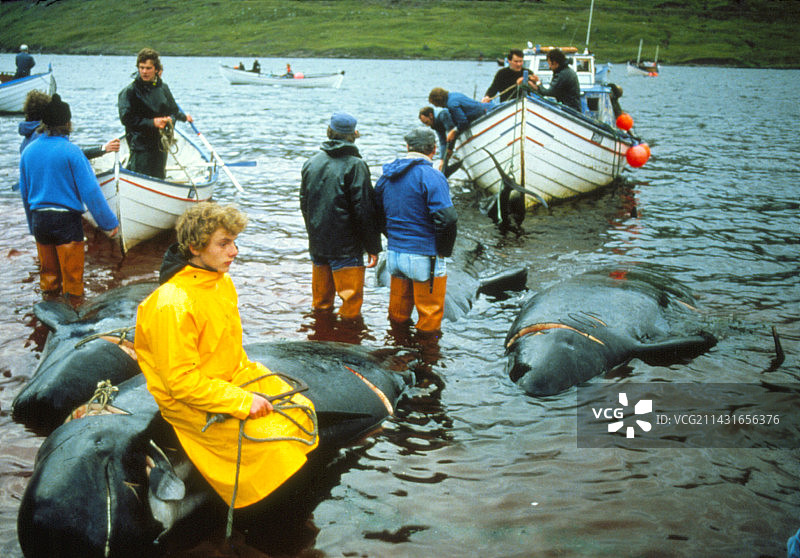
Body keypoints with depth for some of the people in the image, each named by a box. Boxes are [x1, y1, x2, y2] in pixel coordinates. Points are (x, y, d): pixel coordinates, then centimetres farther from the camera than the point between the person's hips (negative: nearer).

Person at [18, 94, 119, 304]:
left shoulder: (28, 151, 3)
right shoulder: (70, 151, -15)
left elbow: (24, 192, 11)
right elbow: (90, 190, -16)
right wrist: (109, 222, -11)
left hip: (38, 219, 5)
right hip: (66, 219, -5)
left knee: (47, 266, 20)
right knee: (71, 265, 9)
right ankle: (74, 296, 20)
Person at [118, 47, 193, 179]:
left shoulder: (163, 88, 7)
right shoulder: (130, 91, -6)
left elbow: (173, 111, 20)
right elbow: (126, 119, -14)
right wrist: (152, 122, -20)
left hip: (161, 144, 5)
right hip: (141, 147, -5)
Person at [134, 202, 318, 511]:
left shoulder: (223, 282, 4)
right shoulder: (172, 305, -26)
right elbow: (181, 380, -26)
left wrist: (247, 371, 3)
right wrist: (243, 401, -25)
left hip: (233, 378, 9)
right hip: (189, 402, -9)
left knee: (300, 410, -2)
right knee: (272, 439, -20)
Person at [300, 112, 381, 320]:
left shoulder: (311, 163, 6)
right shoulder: (355, 166, -13)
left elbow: (304, 205, 16)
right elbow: (365, 211, -15)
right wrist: (373, 247, -8)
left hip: (317, 245, 7)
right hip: (346, 248, -6)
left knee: (321, 297, 19)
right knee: (351, 297, 2)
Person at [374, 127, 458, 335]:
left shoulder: (387, 174, 7)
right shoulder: (431, 176, -15)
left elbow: (377, 213, 15)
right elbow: (447, 219, -22)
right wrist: (444, 252, -8)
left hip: (393, 253, 7)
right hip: (423, 257, -6)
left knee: (398, 313, 23)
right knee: (430, 315, 9)